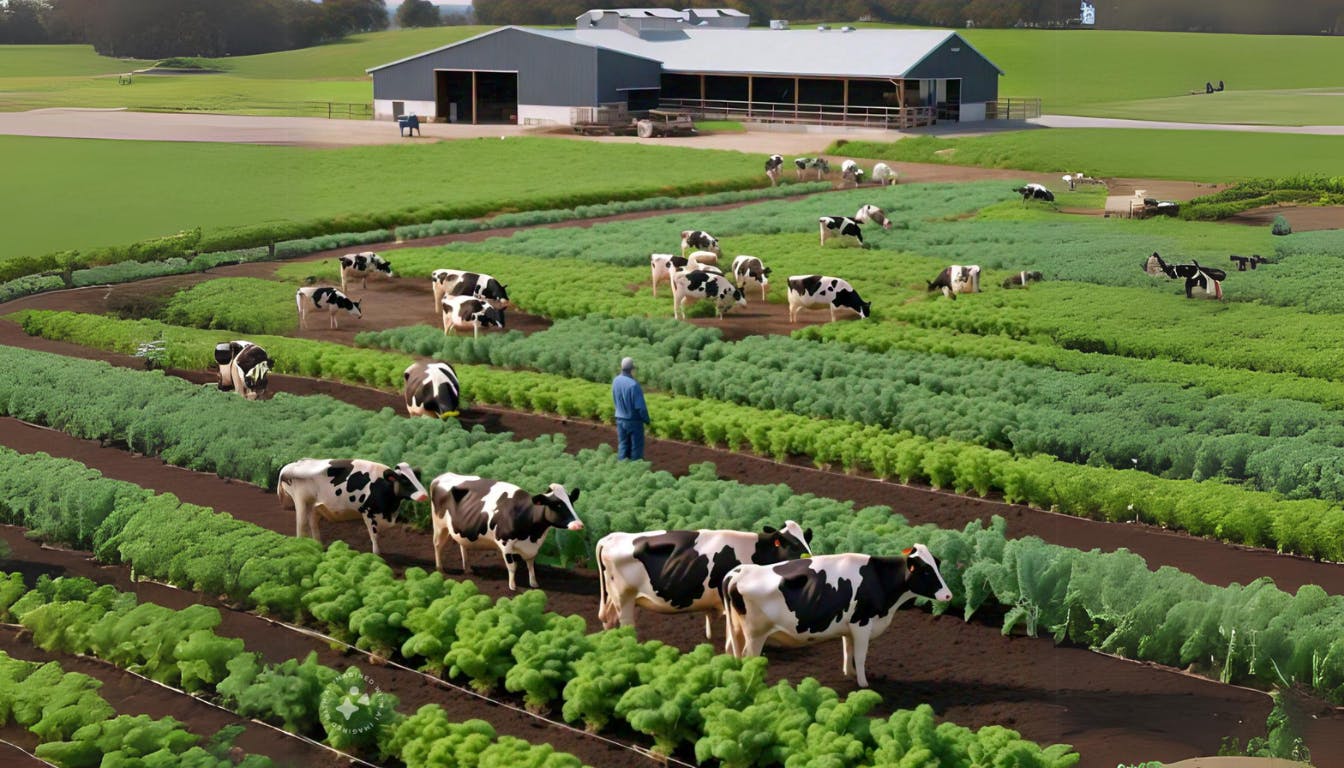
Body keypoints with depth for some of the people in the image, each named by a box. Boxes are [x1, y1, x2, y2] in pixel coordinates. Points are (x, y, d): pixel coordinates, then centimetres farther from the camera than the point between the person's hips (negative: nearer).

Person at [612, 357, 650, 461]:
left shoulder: (616, 381, -5)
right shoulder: (633, 385, -26)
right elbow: (640, 406, -21)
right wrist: (646, 419, -5)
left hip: (620, 419, 6)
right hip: (634, 421, -6)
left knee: (623, 446, 15)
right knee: (636, 448, 7)